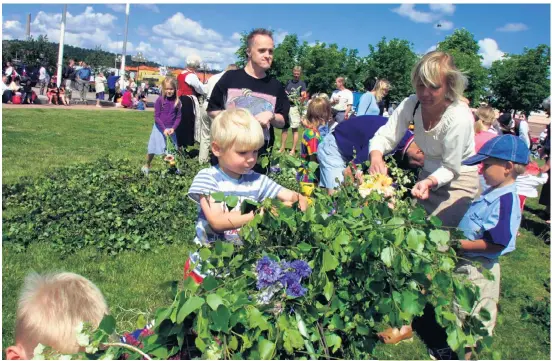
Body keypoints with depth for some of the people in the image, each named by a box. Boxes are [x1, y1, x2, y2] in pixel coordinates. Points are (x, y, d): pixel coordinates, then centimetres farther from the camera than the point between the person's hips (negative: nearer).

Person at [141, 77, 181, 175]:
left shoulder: (177, 102, -3)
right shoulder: (160, 100, -10)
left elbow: (178, 117, 0)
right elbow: (156, 116, -10)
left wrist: (173, 128, -14)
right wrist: (164, 129, -18)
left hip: (170, 129, 2)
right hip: (159, 128, -2)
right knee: (152, 149, 4)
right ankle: (147, 165, 25)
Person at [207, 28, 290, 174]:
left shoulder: (276, 86, 5)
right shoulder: (230, 78, -1)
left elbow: (283, 122, 8)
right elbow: (212, 110, 5)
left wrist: (271, 116, -12)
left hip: (259, 159, 2)